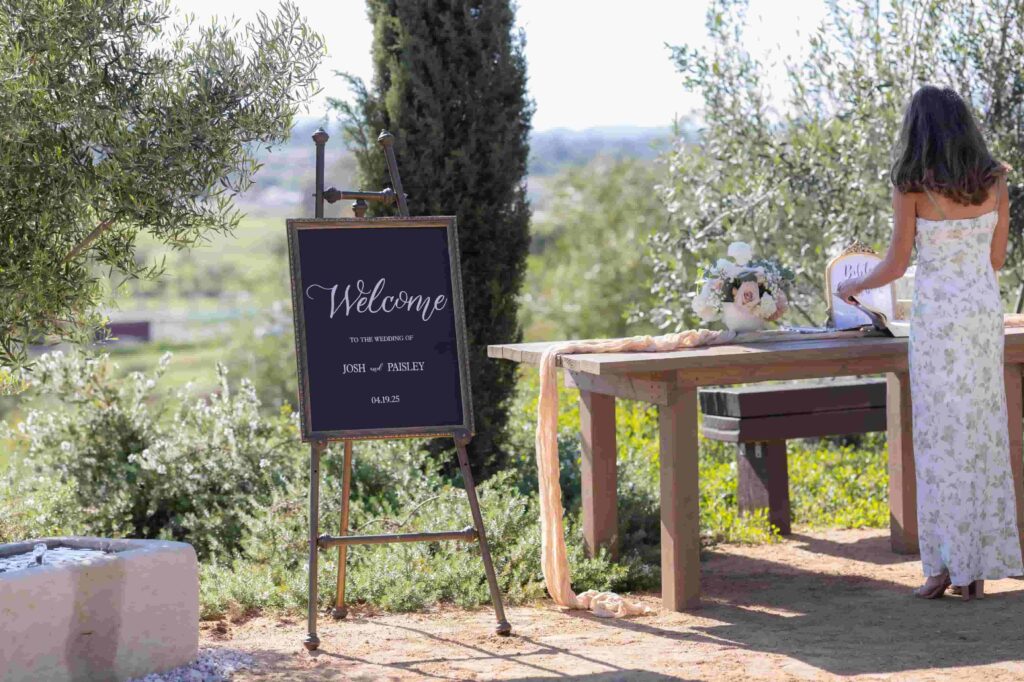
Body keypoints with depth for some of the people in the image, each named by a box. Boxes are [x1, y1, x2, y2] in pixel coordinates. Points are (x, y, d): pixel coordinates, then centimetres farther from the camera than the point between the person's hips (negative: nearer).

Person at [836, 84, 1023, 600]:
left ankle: (948, 563, 2)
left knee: (940, 437, 1)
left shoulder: (912, 188, -8)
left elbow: (896, 265, -4)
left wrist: (853, 287, 15)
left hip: (937, 318, -4)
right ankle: (980, 567, 12)